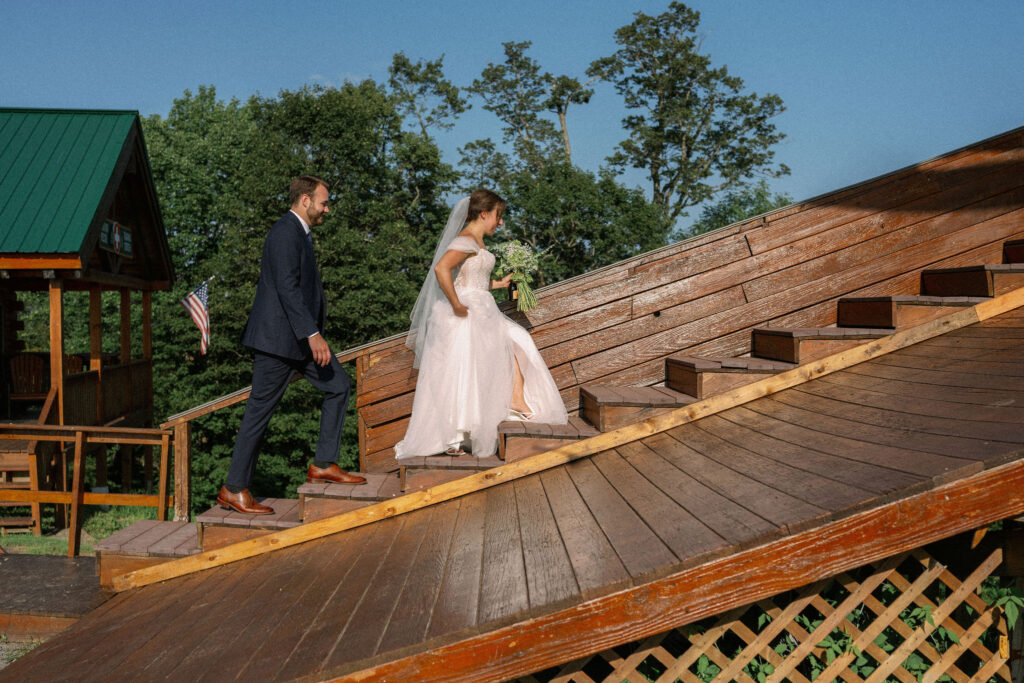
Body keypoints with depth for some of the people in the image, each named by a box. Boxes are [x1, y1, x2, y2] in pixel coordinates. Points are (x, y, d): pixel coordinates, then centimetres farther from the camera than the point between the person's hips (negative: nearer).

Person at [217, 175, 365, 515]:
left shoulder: (299, 232, 17)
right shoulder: (286, 233, -15)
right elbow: (287, 288, -23)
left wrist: (313, 334, 26)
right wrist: (313, 334, -27)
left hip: (298, 336, 11)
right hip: (278, 337, -10)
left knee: (338, 384, 10)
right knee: (260, 410, -4)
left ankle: (323, 465, 14)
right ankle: (233, 489, 6)